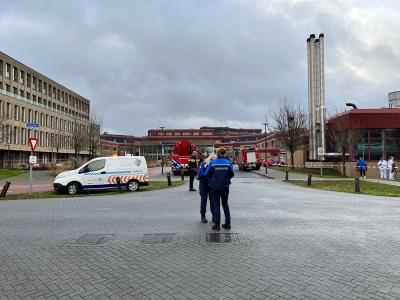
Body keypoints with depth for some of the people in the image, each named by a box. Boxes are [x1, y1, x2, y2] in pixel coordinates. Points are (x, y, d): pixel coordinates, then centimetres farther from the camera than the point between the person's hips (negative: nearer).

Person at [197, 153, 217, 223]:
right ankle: (203, 215, 19)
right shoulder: (203, 163, -12)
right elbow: (200, 173, -17)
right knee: (203, 199, 8)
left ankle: (214, 215, 14)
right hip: (204, 184, -1)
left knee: (213, 200, 4)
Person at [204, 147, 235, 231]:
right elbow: (232, 174, -4)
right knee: (225, 204, 17)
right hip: (225, 186, 2)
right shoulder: (228, 162, -6)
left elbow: (207, 174, -6)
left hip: (215, 186, -2)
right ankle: (228, 223, 20)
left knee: (216, 205, 8)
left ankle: (217, 224, 9)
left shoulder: (212, 163, -9)